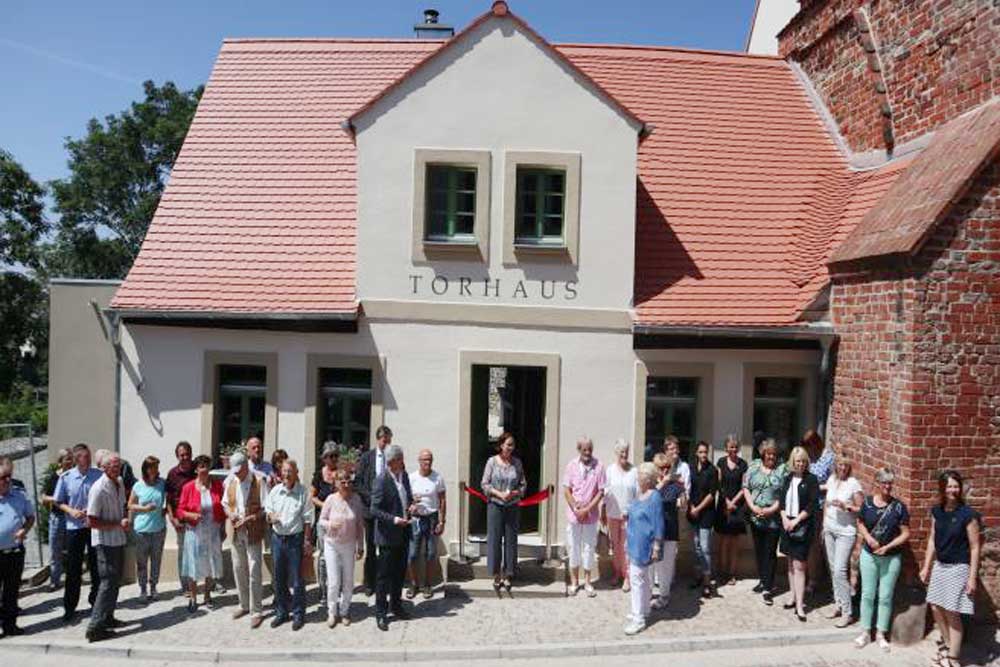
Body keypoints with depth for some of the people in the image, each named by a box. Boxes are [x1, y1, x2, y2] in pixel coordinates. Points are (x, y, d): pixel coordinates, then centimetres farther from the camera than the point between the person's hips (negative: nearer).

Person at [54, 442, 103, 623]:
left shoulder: (98, 475, -6)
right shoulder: (66, 478, -5)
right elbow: (59, 502, 4)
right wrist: (71, 511, -13)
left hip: (95, 525, 0)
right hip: (74, 527, 0)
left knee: (96, 566, 10)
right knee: (73, 569, 6)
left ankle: (95, 601, 27)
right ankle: (69, 607, 17)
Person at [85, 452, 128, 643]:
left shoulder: (120, 483, 5)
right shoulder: (99, 489, -20)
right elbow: (92, 522, -22)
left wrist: (125, 522, 2)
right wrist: (118, 524, -20)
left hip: (118, 540, 9)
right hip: (105, 542, -9)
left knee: (115, 581, 18)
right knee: (108, 582, -7)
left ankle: (107, 617, 32)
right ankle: (95, 627, -2)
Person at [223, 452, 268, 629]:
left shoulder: (259, 480, -11)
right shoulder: (230, 481, 5)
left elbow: (265, 508, -10)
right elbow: (225, 502, 15)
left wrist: (248, 519, -19)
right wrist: (230, 514, -5)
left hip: (253, 532, -5)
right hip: (236, 531, 5)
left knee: (254, 571, -3)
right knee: (238, 569, 14)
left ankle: (256, 611, 5)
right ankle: (244, 605, 30)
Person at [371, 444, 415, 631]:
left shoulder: (404, 475, 5)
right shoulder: (382, 481, -17)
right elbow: (374, 510, -17)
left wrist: (411, 506, -1)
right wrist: (393, 519, -26)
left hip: (403, 533, 7)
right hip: (388, 535, -7)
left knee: (400, 572, 18)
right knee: (384, 575, 3)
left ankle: (396, 605, 34)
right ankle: (381, 614, 14)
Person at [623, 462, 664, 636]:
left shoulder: (654, 497, -20)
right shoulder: (639, 493, 6)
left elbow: (658, 524, -18)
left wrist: (656, 548, -17)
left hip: (644, 545, -9)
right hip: (635, 543, 9)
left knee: (637, 578, -7)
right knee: (643, 577, 20)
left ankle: (639, 618, 1)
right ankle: (644, 610, 34)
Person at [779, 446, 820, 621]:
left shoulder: (811, 479, -6)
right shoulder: (788, 478, 10)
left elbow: (812, 505, -11)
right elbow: (781, 500, 10)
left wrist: (796, 521, -13)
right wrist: (784, 518, -5)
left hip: (803, 526, -5)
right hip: (787, 525, 5)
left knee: (799, 566, -7)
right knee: (791, 564, 13)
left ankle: (800, 606, -4)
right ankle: (794, 598, 23)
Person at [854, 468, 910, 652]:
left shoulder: (898, 506, -10)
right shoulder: (867, 502, -4)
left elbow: (905, 533, -6)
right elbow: (861, 524, 8)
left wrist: (888, 547, -15)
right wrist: (868, 537, -11)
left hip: (891, 557, -1)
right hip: (869, 555, 1)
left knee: (885, 597, 7)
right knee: (867, 595, 8)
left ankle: (881, 634, 21)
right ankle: (865, 632, 20)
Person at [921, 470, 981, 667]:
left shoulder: (968, 514, -16)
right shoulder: (936, 511, 1)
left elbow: (975, 547, -13)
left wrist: (972, 577, -13)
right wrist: (926, 567, 10)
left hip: (958, 568, -6)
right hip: (940, 566, 6)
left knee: (952, 613, -1)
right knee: (936, 607, 13)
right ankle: (947, 645, 35)